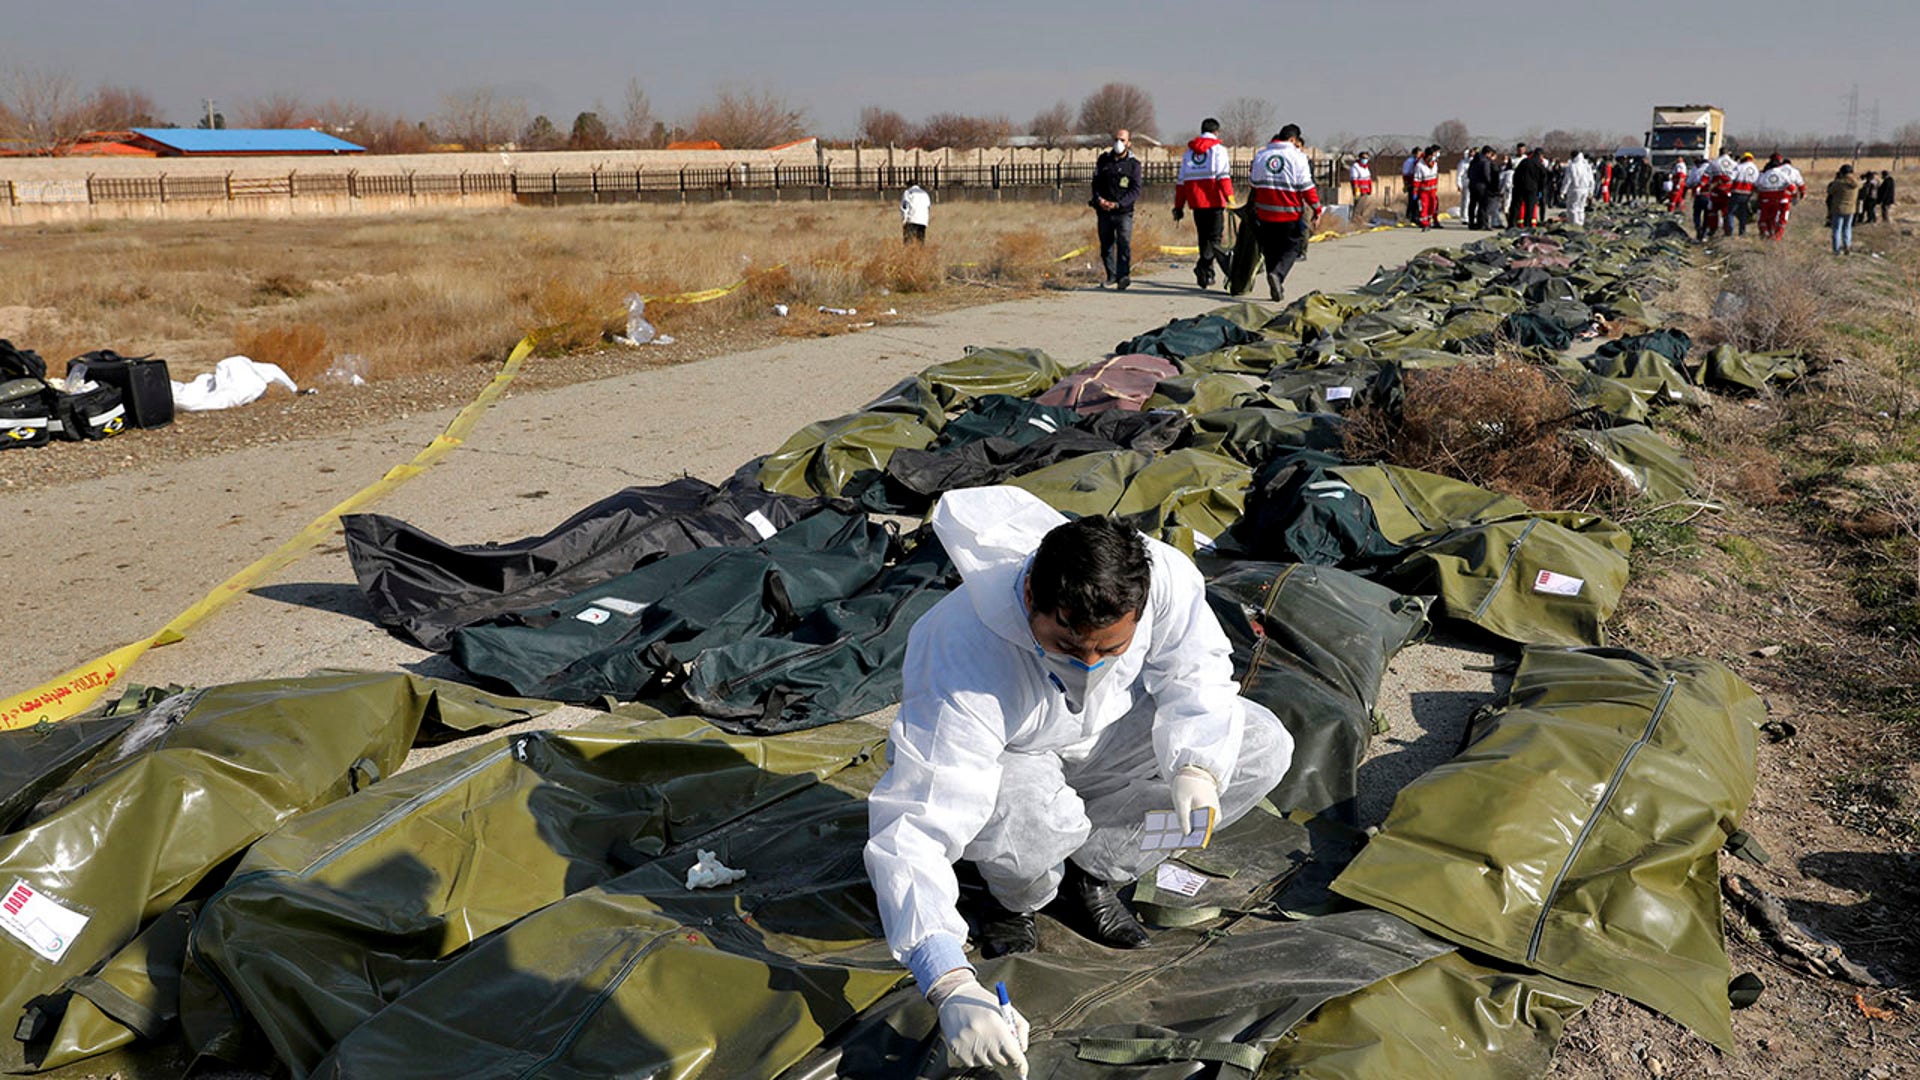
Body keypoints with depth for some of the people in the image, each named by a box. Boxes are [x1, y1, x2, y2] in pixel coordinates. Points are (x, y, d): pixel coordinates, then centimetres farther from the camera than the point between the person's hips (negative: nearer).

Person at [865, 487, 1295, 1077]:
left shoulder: (1166, 578, -31)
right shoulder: (963, 667, -41)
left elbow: (1195, 675, -11)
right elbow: (912, 832, -43)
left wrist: (1196, 767, -33)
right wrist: (952, 989, -54)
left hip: (1104, 732, 5)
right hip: (1002, 761, -4)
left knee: (1263, 747, -12)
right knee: (1031, 817, -40)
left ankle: (1091, 873, 1)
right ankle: (1015, 898, 0)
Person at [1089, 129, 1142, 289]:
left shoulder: (1133, 164, -1)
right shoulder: (1104, 159, 7)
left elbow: (1135, 190, -7)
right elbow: (1096, 182, 9)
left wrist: (1118, 204, -19)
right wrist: (1099, 199, -10)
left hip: (1124, 212, -3)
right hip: (1104, 210, 3)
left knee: (1124, 243, -15)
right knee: (1106, 245, 8)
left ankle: (1124, 275, -19)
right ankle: (1111, 277, 18)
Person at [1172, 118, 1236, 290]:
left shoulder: (1189, 151, 17)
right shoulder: (1218, 150, 1)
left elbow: (1182, 180, 16)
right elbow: (1223, 176, -11)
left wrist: (1178, 206, 18)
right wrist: (1230, 197, -17)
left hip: (1196, 202, 5)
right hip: (1214, 201, -5)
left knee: (1203, 237, 13)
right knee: (1214, 237, -3)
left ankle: (1207, 274, 12)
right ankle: (1203, 267, -23)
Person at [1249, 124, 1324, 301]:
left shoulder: (1260, 155, 7)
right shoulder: (1297, 156, -7)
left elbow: (1254, 183, 13)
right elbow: (1306, 186, -10)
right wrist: (1317, 209, -5)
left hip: (1265, 211, 4)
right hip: (1290, 213, -4)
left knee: (1271, 248, 14)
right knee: (1292, 246, 6)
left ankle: (1276, 287, 13)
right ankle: (1277, 273, -19)